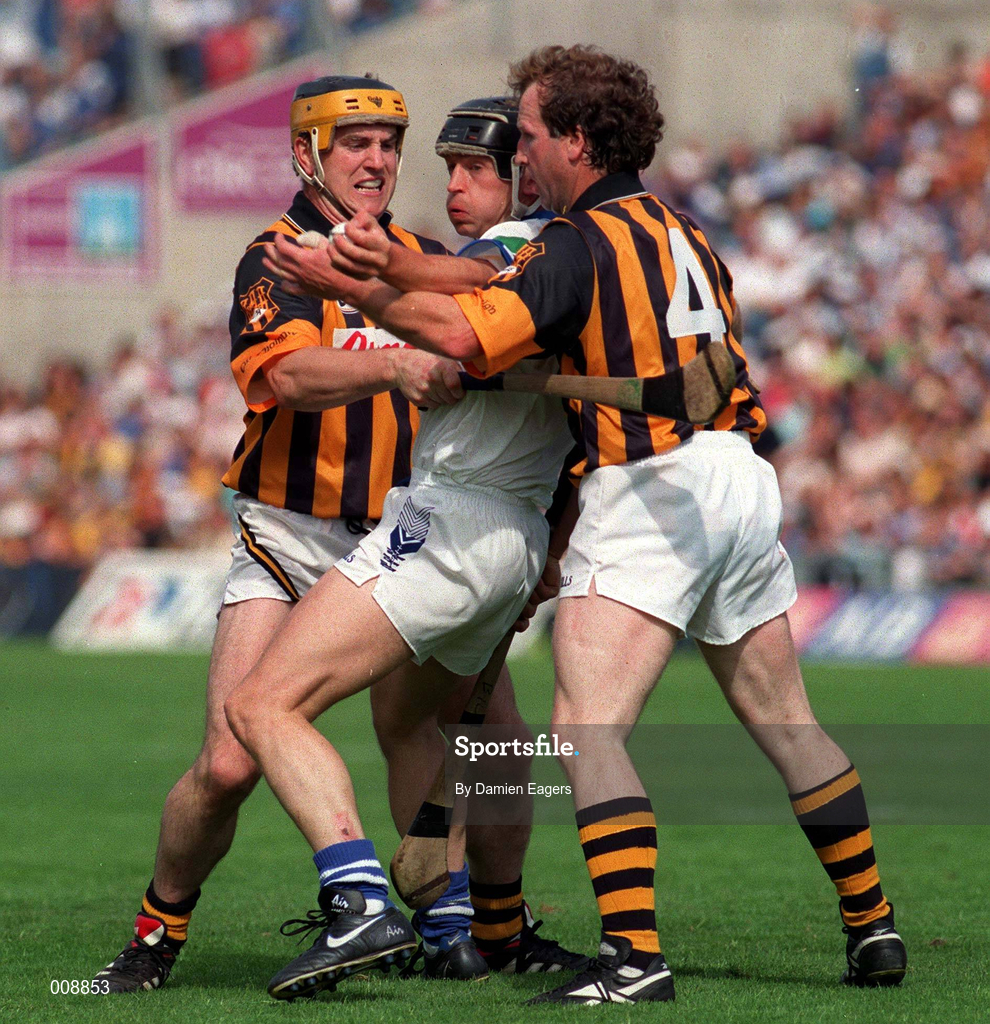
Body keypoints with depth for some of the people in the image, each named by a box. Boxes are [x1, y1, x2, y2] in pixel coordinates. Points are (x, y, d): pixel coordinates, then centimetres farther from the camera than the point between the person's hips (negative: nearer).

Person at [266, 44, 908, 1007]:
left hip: (647, 493, -9)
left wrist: (348, 285, -10)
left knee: (588, 724, -14)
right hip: (743, 481, 9)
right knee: (784, 722, 18)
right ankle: (872, 927, 23)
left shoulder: (583, 243, -8)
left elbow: (467, 334, -21)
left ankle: (633, 953, -26)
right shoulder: (683, 235, 19)